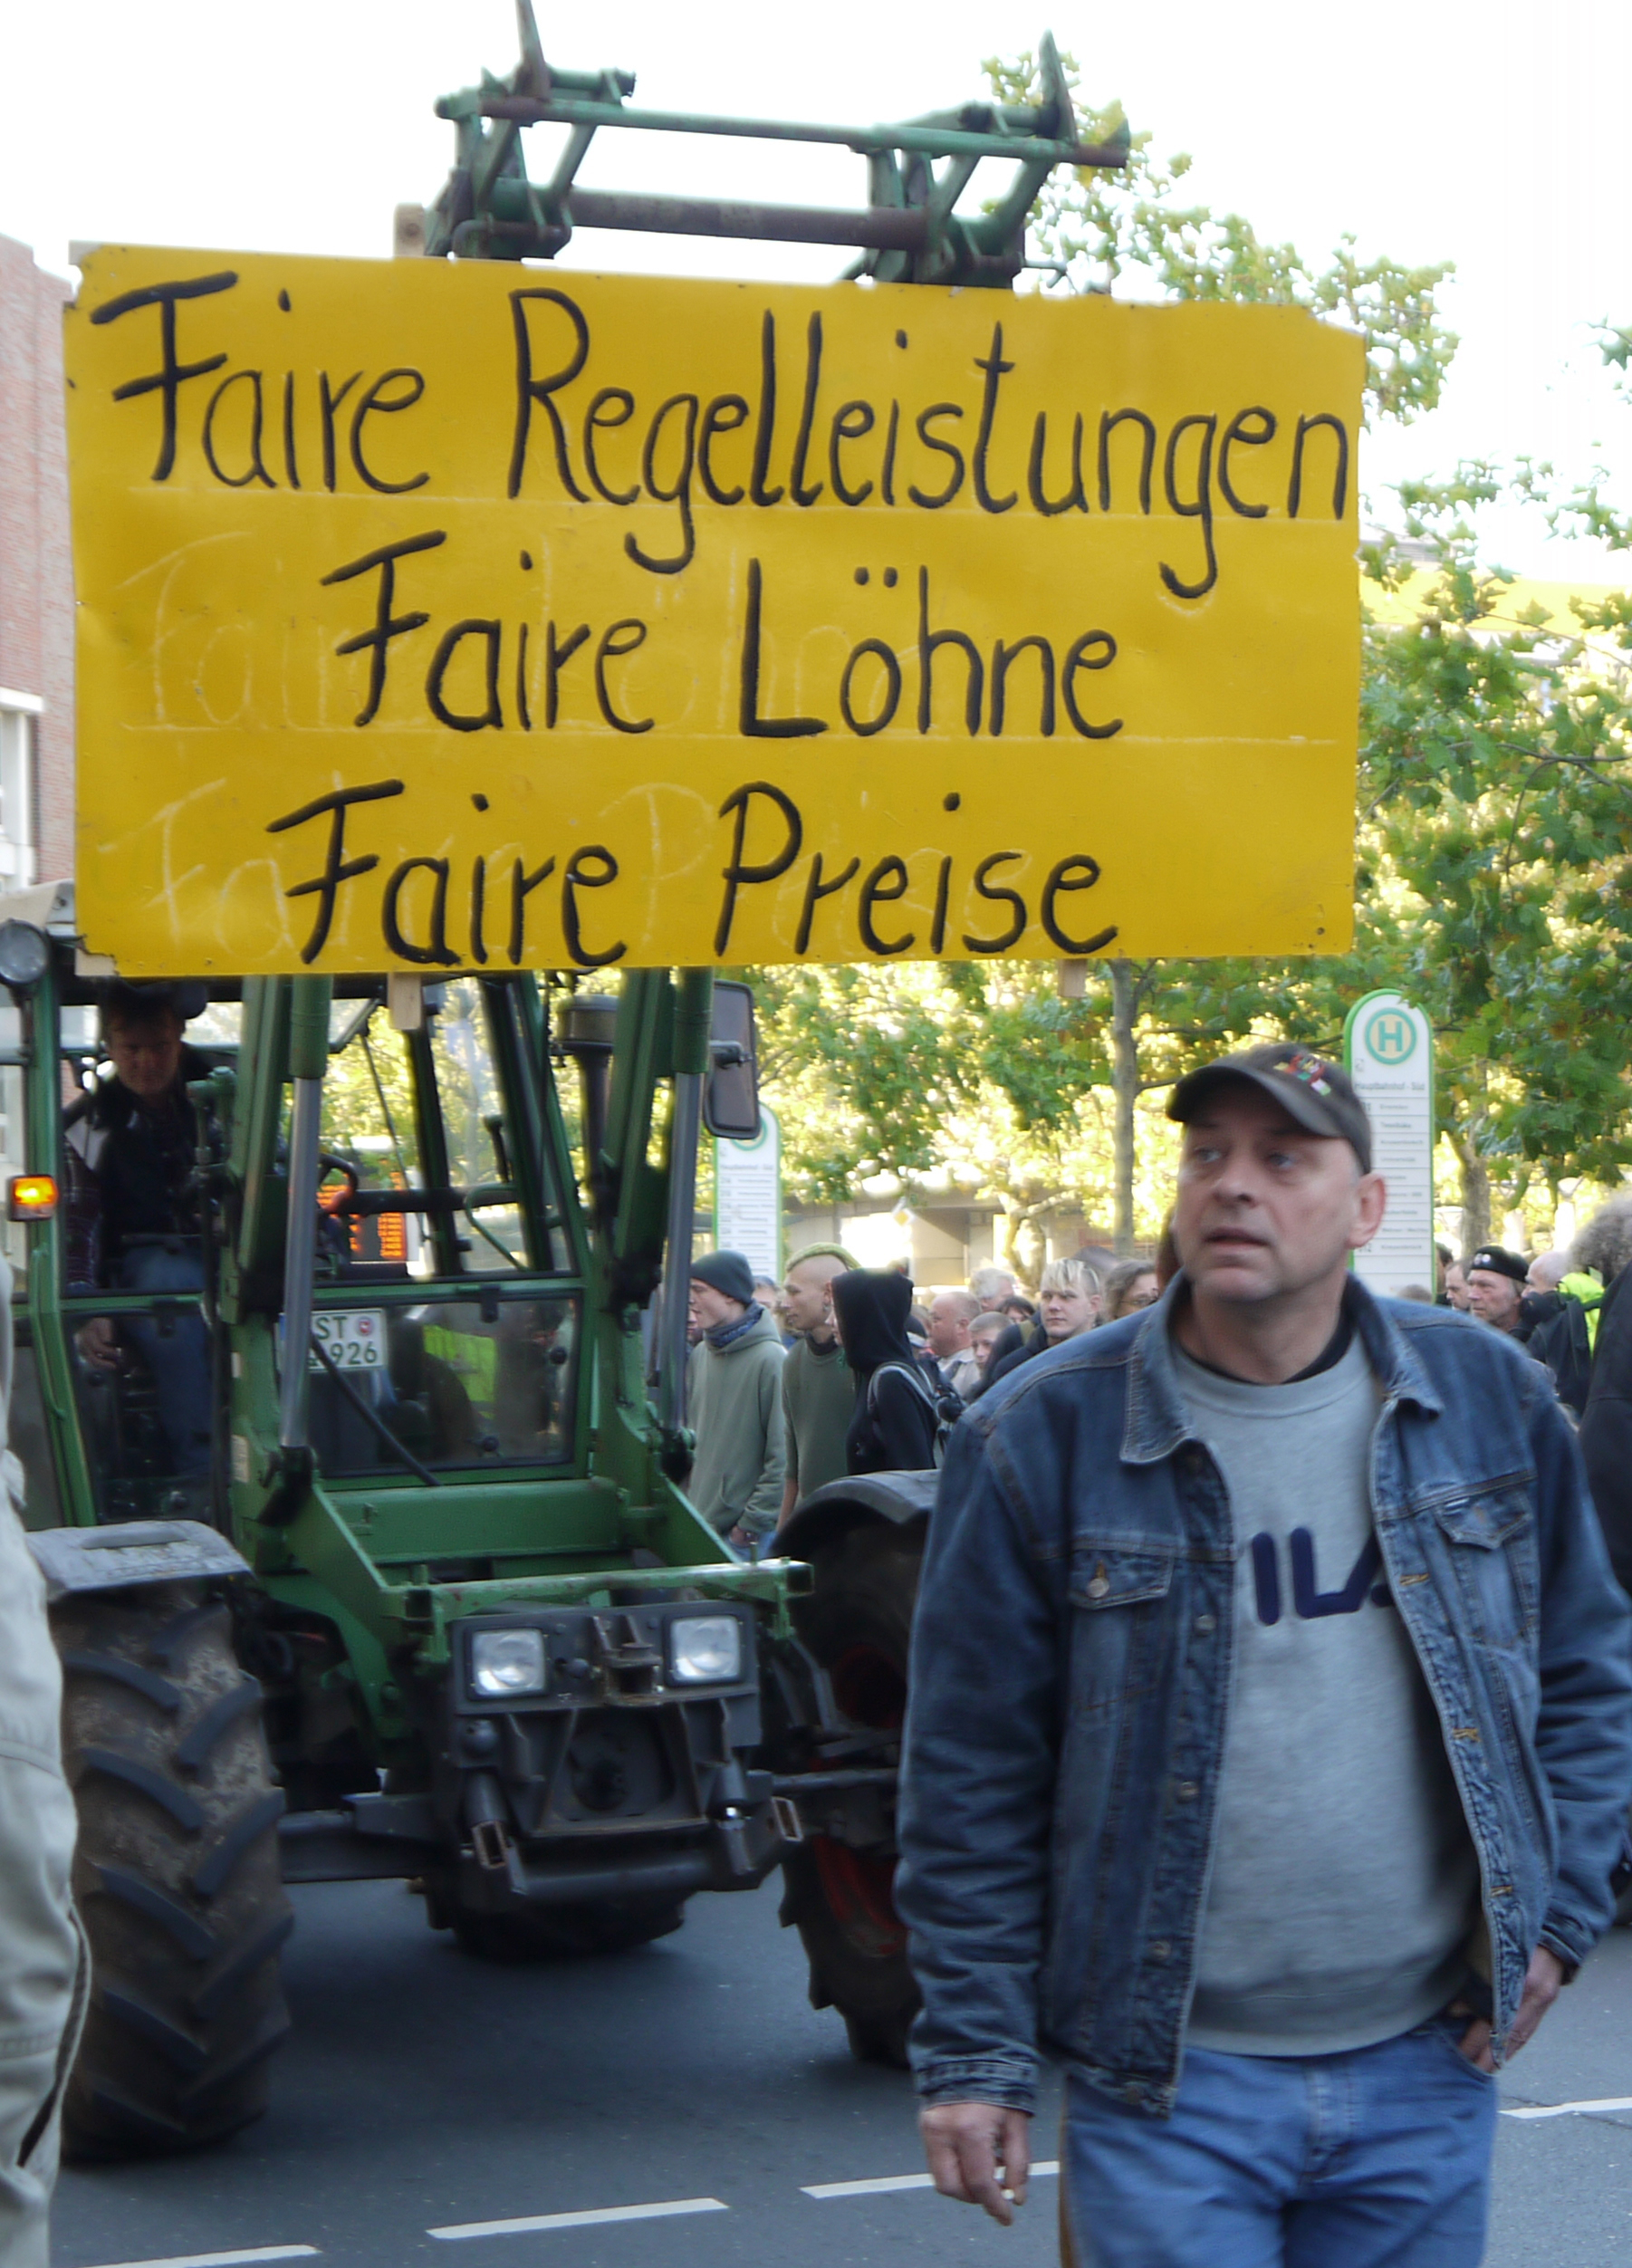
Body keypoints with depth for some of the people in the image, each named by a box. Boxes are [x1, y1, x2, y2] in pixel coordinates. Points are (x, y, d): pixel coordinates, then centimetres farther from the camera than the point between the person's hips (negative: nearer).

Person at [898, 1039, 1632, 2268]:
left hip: (1428, 2071, 3)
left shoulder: (1490, 1397, 3)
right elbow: (971, 1773, -3)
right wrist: (973, 2052, -4)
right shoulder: (1043, 1434, -6)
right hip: (1170, 2086, -3)